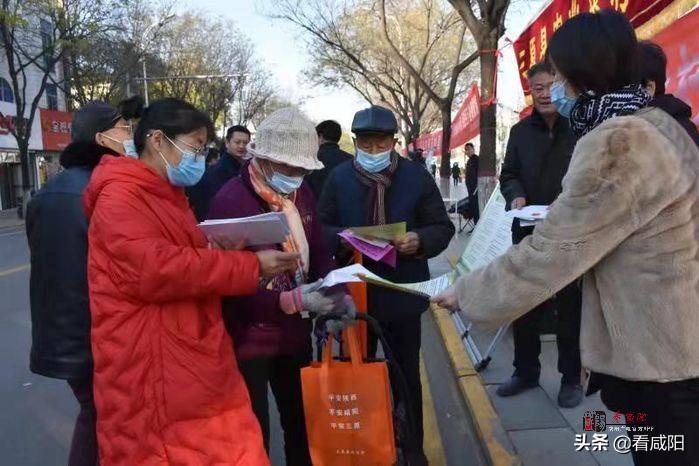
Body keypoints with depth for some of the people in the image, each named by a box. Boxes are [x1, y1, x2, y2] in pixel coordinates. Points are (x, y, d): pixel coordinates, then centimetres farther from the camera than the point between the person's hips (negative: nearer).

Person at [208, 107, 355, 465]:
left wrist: (336, 293, -7)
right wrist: (292, 301, -32)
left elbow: (319, 252, 10)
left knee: (301, 421, 20)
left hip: (296, 333, 7)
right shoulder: (229, 202, -19)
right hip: (249, 339, -6)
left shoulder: (302, 195, 4)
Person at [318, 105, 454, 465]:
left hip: (402, 293, -1)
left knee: (406, 375, 15)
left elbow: (443, 227, -2)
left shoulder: (417, 176, -4)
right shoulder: (339, 177, -2)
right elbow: (321, 227, 2)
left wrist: (420, 241, -23)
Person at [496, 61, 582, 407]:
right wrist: (516, 195, -9)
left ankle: (572, 378, 25)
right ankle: (526, 371, 31)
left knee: (570, 309, 8)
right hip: (528, 233, 5)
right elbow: (508, 174, 11)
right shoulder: (521, 131, 10)